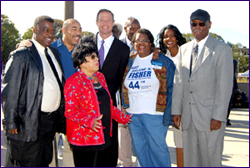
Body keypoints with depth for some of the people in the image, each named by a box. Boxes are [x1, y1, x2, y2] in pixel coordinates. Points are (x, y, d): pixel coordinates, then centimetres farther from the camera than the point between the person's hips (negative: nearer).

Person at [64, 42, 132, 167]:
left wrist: (122, 118, 24)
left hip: (103, 137, 7)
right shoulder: (74, 81, -10)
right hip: (85, 139, -7)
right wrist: (90, 121, -30)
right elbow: (70, 110, -17)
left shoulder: (100, 77, 14)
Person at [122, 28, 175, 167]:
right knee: (139, 149, 12)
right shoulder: (129, 62, 12)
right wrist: (124, 109, 6)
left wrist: (167, 115, -13)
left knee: (157, 148, 1)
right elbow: (124, 88, 16)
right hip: (132, 114, 5)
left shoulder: (164, 62, -2)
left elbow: (170, 89, -6)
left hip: (154, 114, -5)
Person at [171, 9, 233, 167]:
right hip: (188, 116, 5)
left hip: (210, 117, -5)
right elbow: (179, 82, 12)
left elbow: (224, 86, -8)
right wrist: (176, 111, 7)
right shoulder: (184, 49, 14)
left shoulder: (222, 49, -2)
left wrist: (218, 116, -13)